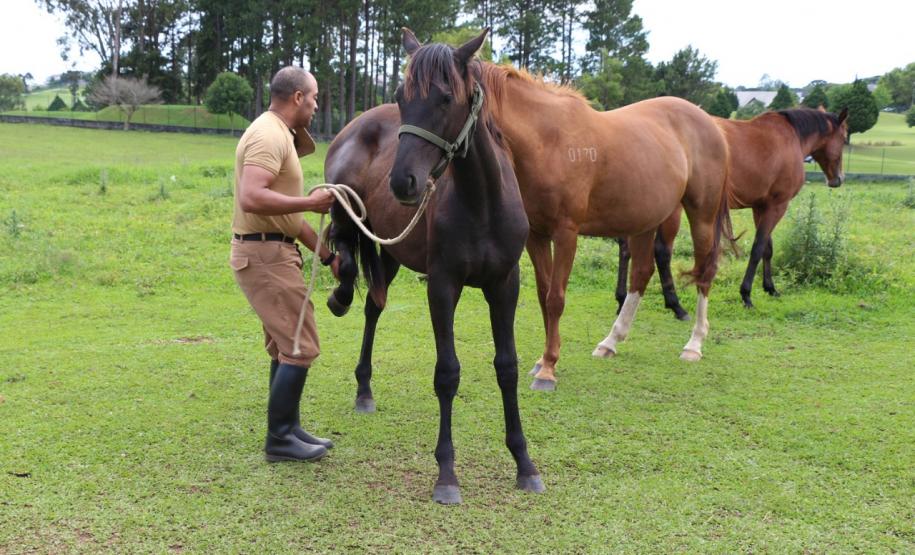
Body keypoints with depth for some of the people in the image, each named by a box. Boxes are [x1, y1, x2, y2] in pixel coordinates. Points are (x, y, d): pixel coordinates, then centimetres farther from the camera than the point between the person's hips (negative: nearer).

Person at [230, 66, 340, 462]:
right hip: (264, 254, -11)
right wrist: (310, 202, -23)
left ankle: (287, 429, 25)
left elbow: (287, 211, 21)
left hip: (272, 253, 11)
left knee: (285, 348, 16)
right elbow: (252, 199, -31)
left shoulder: (280, 135, 17)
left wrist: (326, 253, 20)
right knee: (300, 348, -6)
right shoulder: (269, 136, -16)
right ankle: (279, 440, 3)